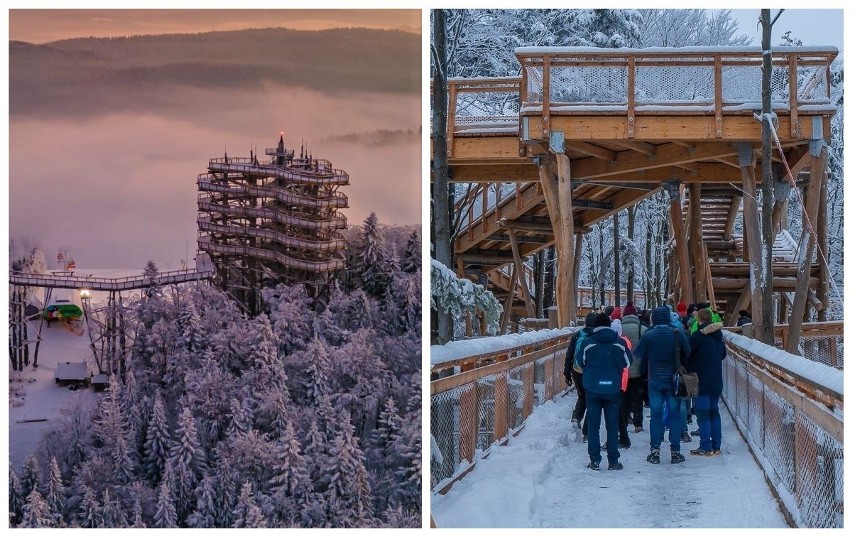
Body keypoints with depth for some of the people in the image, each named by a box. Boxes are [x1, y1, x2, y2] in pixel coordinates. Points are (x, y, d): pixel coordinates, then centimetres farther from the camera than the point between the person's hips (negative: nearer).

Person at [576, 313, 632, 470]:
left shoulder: (588, 342, -6)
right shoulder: (619, 342, -4)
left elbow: (580, 362, 6)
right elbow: (628, 362, 7)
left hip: (592, 388, -1)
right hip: (613, 389, 1)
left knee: (593, 425, 6)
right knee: (612, 425, 8)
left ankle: (594, 460, 2)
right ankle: (613, 461, 8)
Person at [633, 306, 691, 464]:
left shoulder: (648, 336, -8)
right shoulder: (678, 334, -7)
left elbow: (638, 355, 2)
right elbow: (687, 353, 0)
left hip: (655, 381, 0)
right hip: (673, 380, 0)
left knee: (656, 415, 6)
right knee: (675, 415, 6)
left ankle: (655, 451, 4)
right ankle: (675, 452, 6)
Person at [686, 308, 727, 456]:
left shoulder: (696, 337, -14)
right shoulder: (718, 337, 9)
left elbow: (685, 356, -11)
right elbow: (723, 354, 23)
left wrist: (690, 369, 6)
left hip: (701, 381, -7)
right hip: (716, 381, 7)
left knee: (702, 413, -4)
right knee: (714, 411, 13)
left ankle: (706, 447, -6)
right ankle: (716, 446, 14)